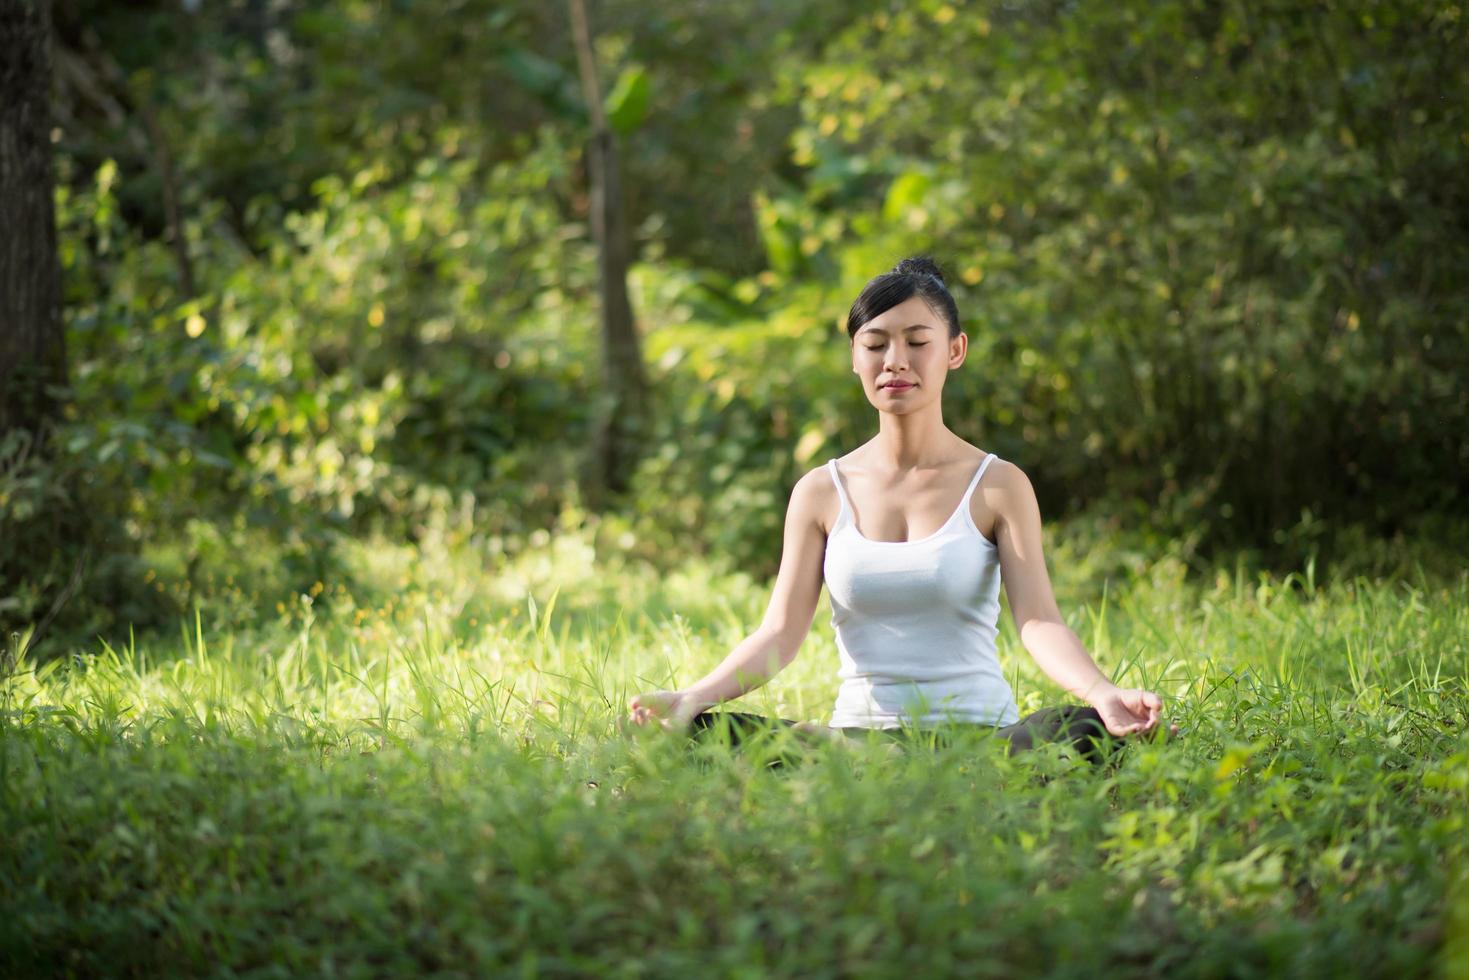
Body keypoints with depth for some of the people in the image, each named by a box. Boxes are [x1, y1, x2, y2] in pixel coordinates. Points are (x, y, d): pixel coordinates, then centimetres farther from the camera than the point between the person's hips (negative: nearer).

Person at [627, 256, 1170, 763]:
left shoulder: (997, 485, 4)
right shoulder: (822, 492, 9)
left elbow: (1038, 620, -8)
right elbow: (781, 631, 0)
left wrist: (1103, 693, -29)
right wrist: (692, 696, -19)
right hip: (859, 733, 2)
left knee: (1086, 731, -35)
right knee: (695, 733, -26)